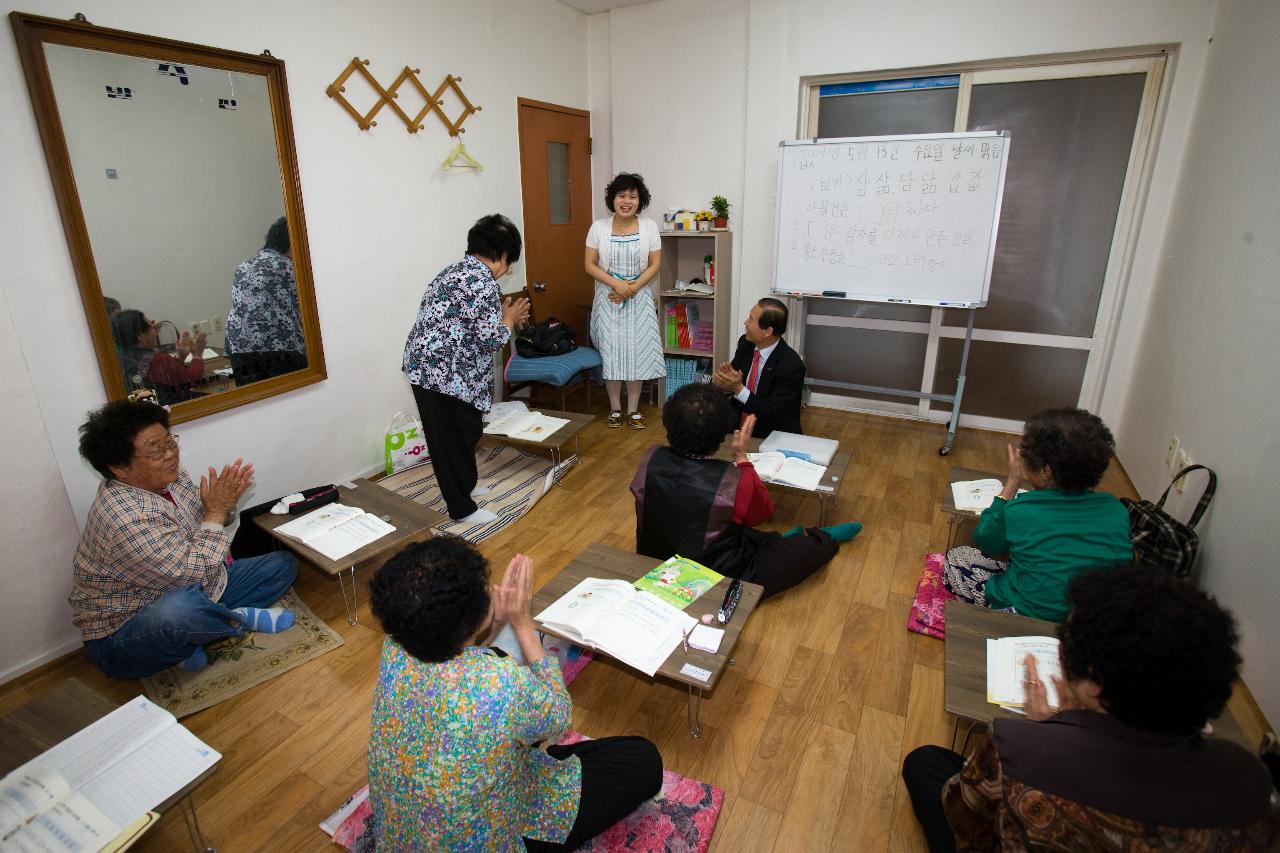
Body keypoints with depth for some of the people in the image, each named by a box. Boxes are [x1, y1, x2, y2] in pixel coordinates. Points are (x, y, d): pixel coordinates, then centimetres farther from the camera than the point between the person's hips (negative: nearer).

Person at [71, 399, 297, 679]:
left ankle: (193, 636, -5)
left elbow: (200, 529, 9)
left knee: (284, 563, 3)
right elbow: (191, 574, -29)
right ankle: (244, 619, -10)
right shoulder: (124, 518, -30)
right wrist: (216, 511, -23)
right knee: (180, 607, -43)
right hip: (122, 634, -8)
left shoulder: (171, 477, -5)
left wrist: (224, 505, -13)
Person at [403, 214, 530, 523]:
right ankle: (461, 508, 17)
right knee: (452, 438, 3)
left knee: (465, 430, 22)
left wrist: (503, 317, 19)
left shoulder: (457, 270, 15)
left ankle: (464, 486, 40)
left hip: (428, 366, 10)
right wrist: (508, 319, 0)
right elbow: (491, 340, -18)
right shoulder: (483, 282, -16)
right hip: (441, 372, -10)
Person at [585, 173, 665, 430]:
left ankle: (633, 410, 15)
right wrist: (615, 283, -17)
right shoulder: (598, 227, -3)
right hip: (608, 299, 0)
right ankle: (615, 409, 17)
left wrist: (632, 288, -14)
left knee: (637, 352, 2)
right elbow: (590, 265, -3)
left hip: (639, 299, 1)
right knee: (611, 352, 2)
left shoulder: (649, 226, -2)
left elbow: (655, 264, -2)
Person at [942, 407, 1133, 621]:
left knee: (955, 557, 14)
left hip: (1029, 617, -5)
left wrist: (1012, 483, -3)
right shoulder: (1117, 510, -13)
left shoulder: (1019, 510, -23)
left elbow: (984, 541, -1)